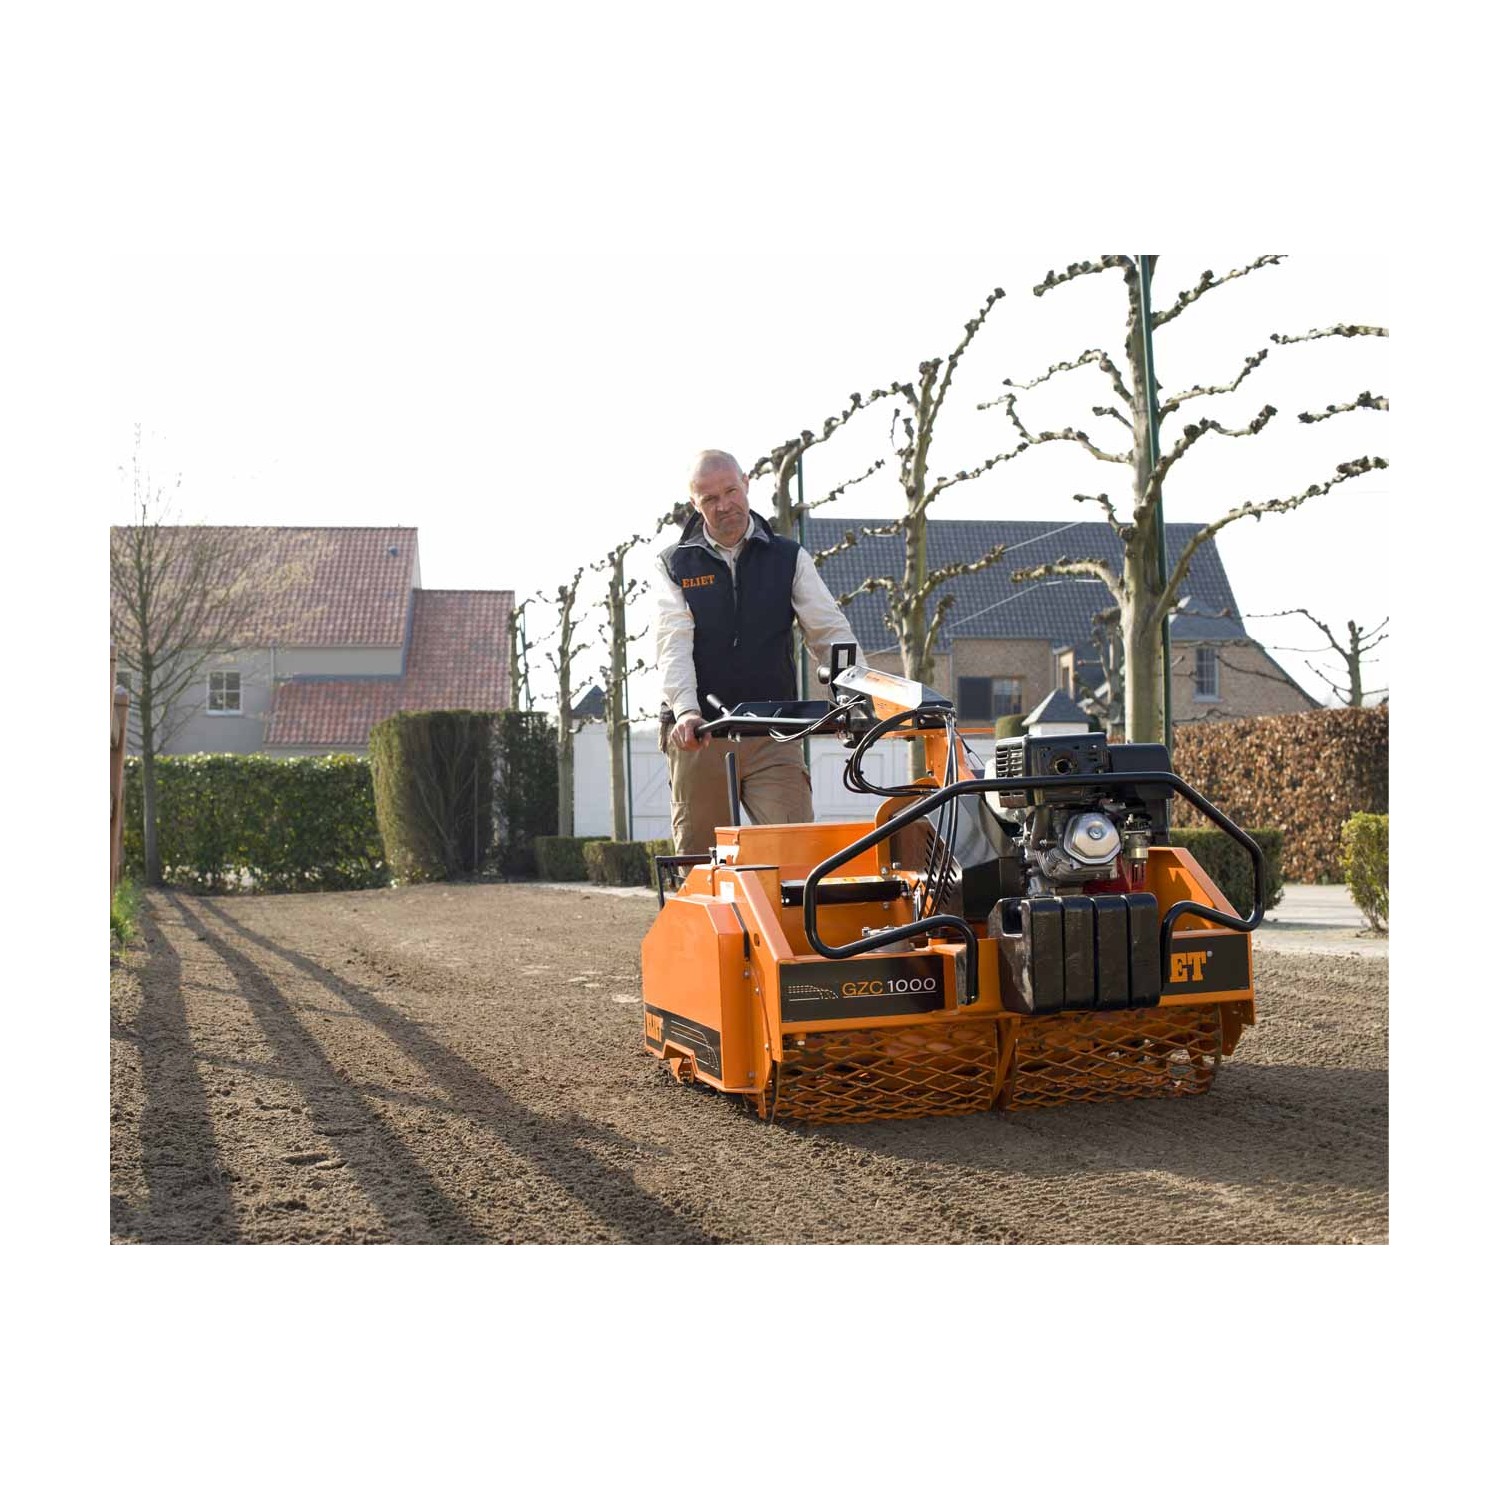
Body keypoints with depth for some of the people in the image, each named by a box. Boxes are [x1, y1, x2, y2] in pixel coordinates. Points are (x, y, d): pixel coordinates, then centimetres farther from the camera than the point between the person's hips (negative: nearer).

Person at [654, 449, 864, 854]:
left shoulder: (788, 558, 11)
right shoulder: (674, 566, 7)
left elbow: (830, 631, 2)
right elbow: (674, 645, -7)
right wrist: (686, 711, -26)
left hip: (773, 737, 0)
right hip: (699, 740, 0)